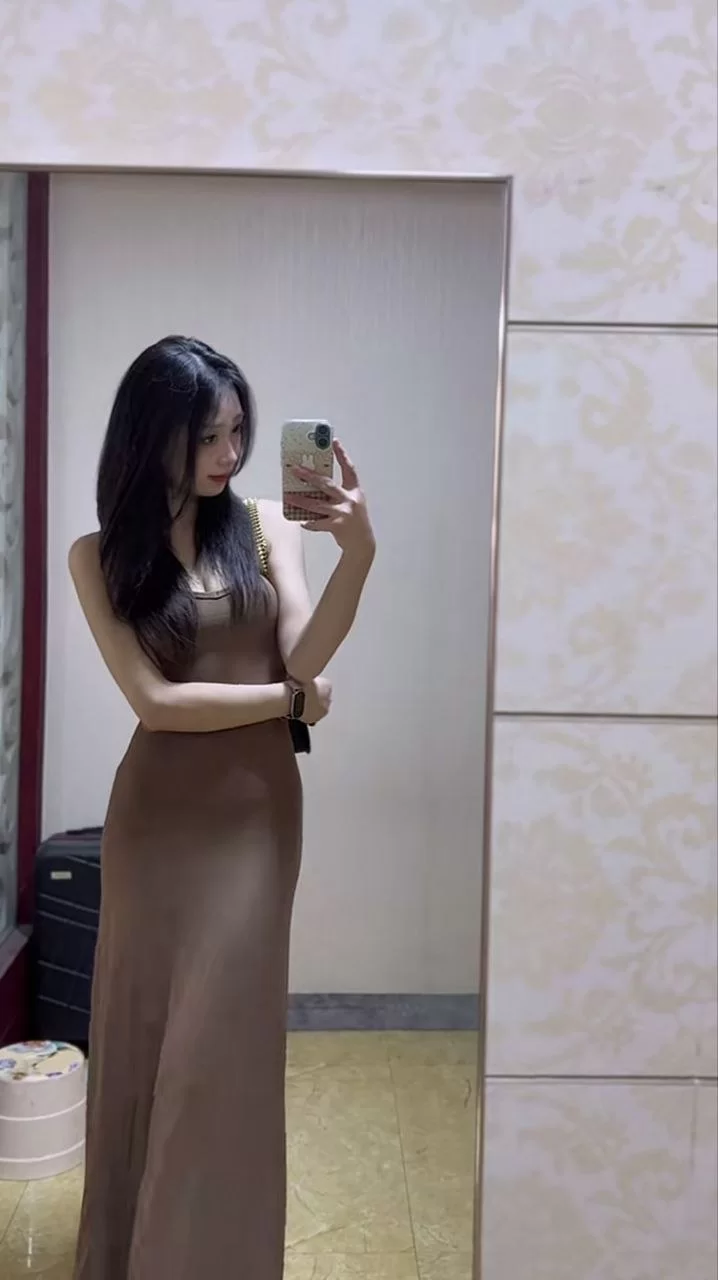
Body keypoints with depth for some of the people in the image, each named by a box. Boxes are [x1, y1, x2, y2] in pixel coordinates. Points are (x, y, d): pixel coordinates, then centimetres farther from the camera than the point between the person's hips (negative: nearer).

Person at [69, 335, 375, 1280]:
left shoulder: (266, 528, 1)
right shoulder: (100, 555, -3)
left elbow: (302, 657, -11)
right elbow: (154, 699, -10)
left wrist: (358, 553, -25)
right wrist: (291, 698, -6)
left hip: (257, 805, 1)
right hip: (159, 809, 0)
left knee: (221, 1042, 5)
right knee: (144, 1031, 11)